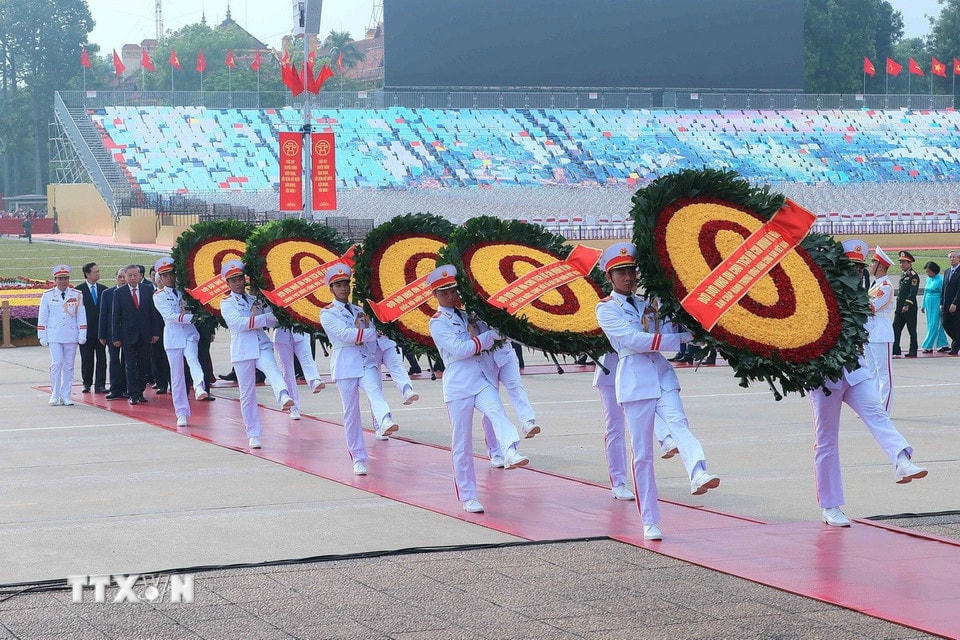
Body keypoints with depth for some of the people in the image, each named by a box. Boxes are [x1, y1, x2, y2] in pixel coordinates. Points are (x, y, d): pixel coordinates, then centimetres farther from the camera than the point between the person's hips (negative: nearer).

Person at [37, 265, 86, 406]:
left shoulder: (77, 295, 6)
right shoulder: (48, 295, 3)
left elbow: (81, 316, 7)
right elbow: (42, 316, 6)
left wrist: (82, 335, 1)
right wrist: (42, 336, 2)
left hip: (71, 336, 2)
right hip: (54, 335, -2)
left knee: (68, 366, 4)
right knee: (56, 364, -9)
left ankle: (65, 396, 11)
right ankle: (55, 396, -1)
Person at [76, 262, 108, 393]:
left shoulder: (103, 289, 7)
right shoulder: (79, 290, -3)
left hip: (100, 329, 3)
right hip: (86, 329, -3)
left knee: (101, 358, 1)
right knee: (87, 358, 5)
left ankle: (100, 385, 4)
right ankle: (87, 384, 14)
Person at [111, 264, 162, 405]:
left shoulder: (148, 289, 3)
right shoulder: (119, 292, -1)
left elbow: (154, 312, 6)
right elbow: (116, 316, 0)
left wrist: (155, 332, 0)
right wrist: (116, 337, -4)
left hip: (145, 335, 2)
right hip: (128, 334, -2)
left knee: (144, 365, 6)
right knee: (130, 366, -1)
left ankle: (140, 392, 16)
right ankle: (133, 395, 2)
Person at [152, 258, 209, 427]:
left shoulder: (183, 291, 10)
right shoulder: (159, 296, 3)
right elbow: (170, 316, -11)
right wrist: (191, 317, -22)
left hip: (189, 333, 1)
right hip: (173, 335, -1)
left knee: (192, 359, -29)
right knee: (177, 375, 1)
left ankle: (199, 388, -53)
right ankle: (181, 413, 7)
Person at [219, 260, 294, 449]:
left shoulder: (256, 299, 16)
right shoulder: (227, 304, 5)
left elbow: (273, 320, 10)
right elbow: (238, 323, -12)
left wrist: (256, 316, -7)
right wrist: (263, 318, -10)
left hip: (262, 346, 1)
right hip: (242, 351, -1)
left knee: (272, 370, -32)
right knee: (247, 394, 2)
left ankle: (284, 398, -60)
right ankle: (253, 435, 11)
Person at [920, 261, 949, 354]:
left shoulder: (940, 279, -11)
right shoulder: (928, 279, 11)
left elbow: (942, 294, -9)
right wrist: (923, 306, 18)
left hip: (936, 304, -8)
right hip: (929, 305, 8)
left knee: (933, 326, -6)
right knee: (938, 326, 11)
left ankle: (928, 346, -5)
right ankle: (944, 344, 17)